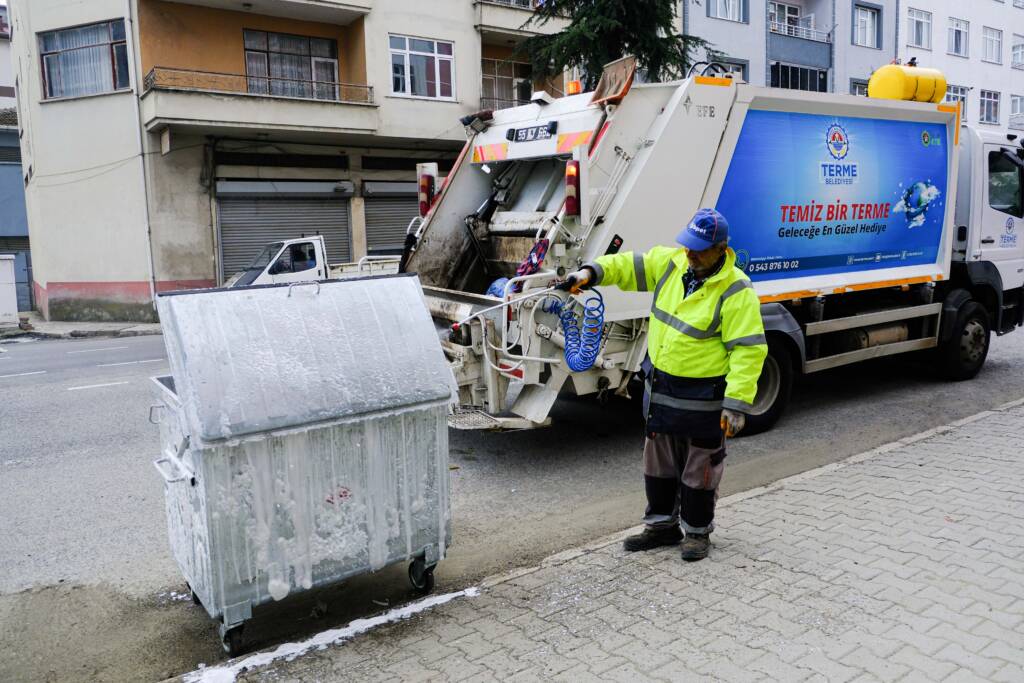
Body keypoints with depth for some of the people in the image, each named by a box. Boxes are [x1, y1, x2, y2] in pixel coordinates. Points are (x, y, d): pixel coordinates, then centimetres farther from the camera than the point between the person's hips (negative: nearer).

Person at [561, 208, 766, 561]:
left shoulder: (736, 291, -19)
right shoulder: (670, 262, -1)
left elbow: (749, 350, -21)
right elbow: (627, 266, 6)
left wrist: (737, 402, -25)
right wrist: (592, 272, -14)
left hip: (703, 399, -6)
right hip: (659, 389, 7)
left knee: (698, 470, 10)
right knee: (658, 465, 19)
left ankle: (697, 532, 30)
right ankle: (662, 525, 36)